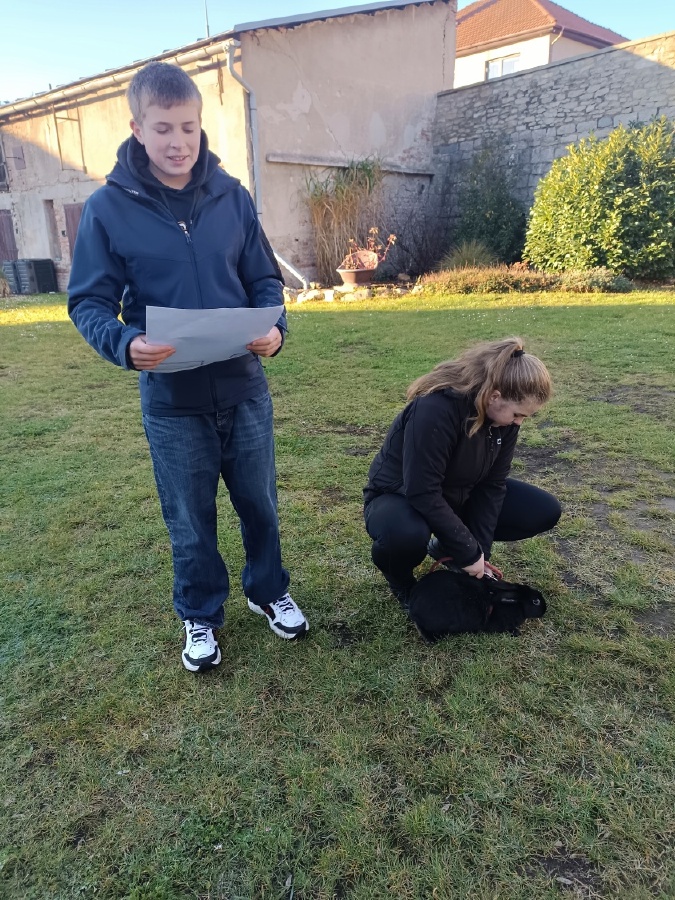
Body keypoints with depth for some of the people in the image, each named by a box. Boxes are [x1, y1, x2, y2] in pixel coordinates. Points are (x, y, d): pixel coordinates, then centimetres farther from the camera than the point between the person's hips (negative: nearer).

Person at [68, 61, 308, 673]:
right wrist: (124, 343, -25)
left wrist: (274, 327, -16)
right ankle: (201, 616, 38)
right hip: (171, 399, -1)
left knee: (260, 503, 17)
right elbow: (89, 302, -4)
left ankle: (269, 591, 42)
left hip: (244, 388, 2)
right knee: (190, 522, 13)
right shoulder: (109, 207, -6)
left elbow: (265, 279, 5)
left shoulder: (232, 196, 0)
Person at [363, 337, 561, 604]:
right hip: (400, 496, -7)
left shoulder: (503, 415, -12)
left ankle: (446, 546, 11)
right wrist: (468, 553, -27)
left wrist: (480, 550, -14)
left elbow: (493, 484, -8)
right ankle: (401, 580, -4)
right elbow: (423, 493, -35)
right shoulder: (435, 409, -35)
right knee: (407, 534, -43)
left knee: (545, 511, -5)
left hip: (458, 496, 7)